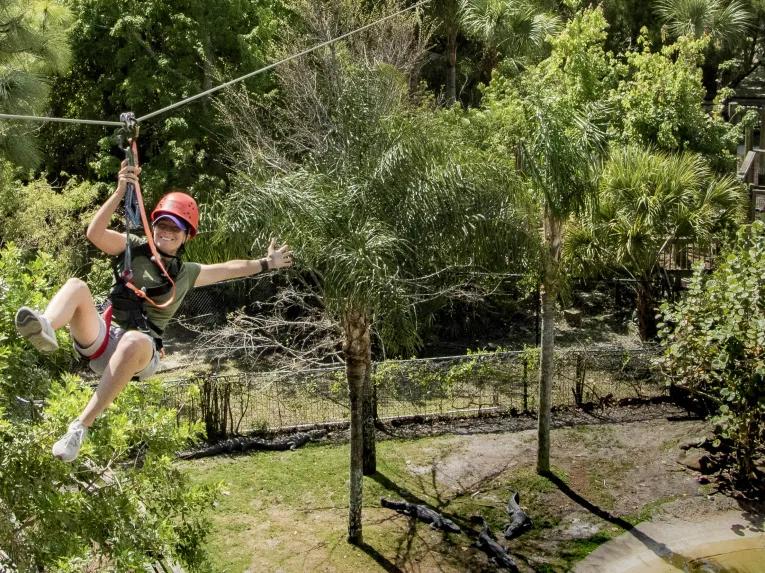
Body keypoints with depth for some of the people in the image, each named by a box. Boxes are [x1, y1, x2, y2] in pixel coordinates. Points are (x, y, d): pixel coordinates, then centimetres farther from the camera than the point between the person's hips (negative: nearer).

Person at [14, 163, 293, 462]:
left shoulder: (187, 273, 19)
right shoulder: (133, 248, 13)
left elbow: (228, 268, 33)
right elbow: (94, 233, -4)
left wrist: (265, 263, 37)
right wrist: (120, 192, -13)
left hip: (139, 353, 0)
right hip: (101, 339, 1)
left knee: (136, 340, -40)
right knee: (76, 286, -26)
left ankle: (80, 426, -43)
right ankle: (45, 328, -63)